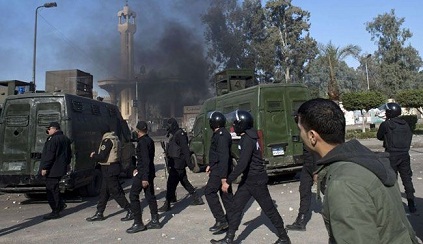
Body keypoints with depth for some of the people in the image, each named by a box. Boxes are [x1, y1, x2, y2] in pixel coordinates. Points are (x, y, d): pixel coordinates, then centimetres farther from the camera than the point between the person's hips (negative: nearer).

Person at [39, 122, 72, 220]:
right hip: (61, 168, 10)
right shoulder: (65, 139, 14)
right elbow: (69, 153, 23)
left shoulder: (53, 139, -17)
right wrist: (67, 164, 31)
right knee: (54, 189, 22)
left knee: (52, 190, -3)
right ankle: (61, 204, 24)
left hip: (52, 170, -10)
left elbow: (49, 155, -21)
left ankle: (55, 212, 1)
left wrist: (44, 168, -17)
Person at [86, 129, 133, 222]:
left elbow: (102, 156, -22)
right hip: (113, 167, 10)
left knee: (116, 192, -3)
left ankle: (130, 212, 2)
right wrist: (96, 154, 11)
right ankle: (99, 214, 24)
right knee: (104, 191, 15)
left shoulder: (107, 140, -19)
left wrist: (93, 155, -3)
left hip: (109, 169, -10)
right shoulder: (114, 138, 12)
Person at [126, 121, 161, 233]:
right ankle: (155, 221, 17)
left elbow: (146, 160, -22)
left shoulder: (142, 142, -16)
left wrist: (145, 178, -24)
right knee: (150, 196, 12)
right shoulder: (150, 140, 11)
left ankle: (138, 223, 0)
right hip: (149, 172, 9)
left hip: (142, 173, -9)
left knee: (133, 196, -2)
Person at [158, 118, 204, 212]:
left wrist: (189, 163, -25)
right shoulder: (174, 135, 15)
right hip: (175, 163, 11)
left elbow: (185, 150, -21)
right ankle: (197, 199, 24)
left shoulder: (180, 134, -16)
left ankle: (167, 204, 1)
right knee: (184, 181, 16)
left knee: (171, 183, -6)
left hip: (178, 164, -11)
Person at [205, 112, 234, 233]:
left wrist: (223, 177, -29)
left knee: (209, 192, -8)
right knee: (226, 193, 13)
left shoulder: (221, 135, -19)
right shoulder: (220, 134, 13)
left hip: (220, 170, -10)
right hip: (219, 168, 10)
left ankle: (221, 220, -7)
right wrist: (211, 165, 26)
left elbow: (224, 156, -26)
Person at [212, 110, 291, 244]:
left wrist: (228, 181, -23)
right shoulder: (247, 137, 8)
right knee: (236, 207, 8)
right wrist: (229, 178, 20)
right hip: (247, 179, 10)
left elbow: (242, 164, -28)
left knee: (269, 209, 4)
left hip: (257, 181, -10)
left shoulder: (248, 140, -22)